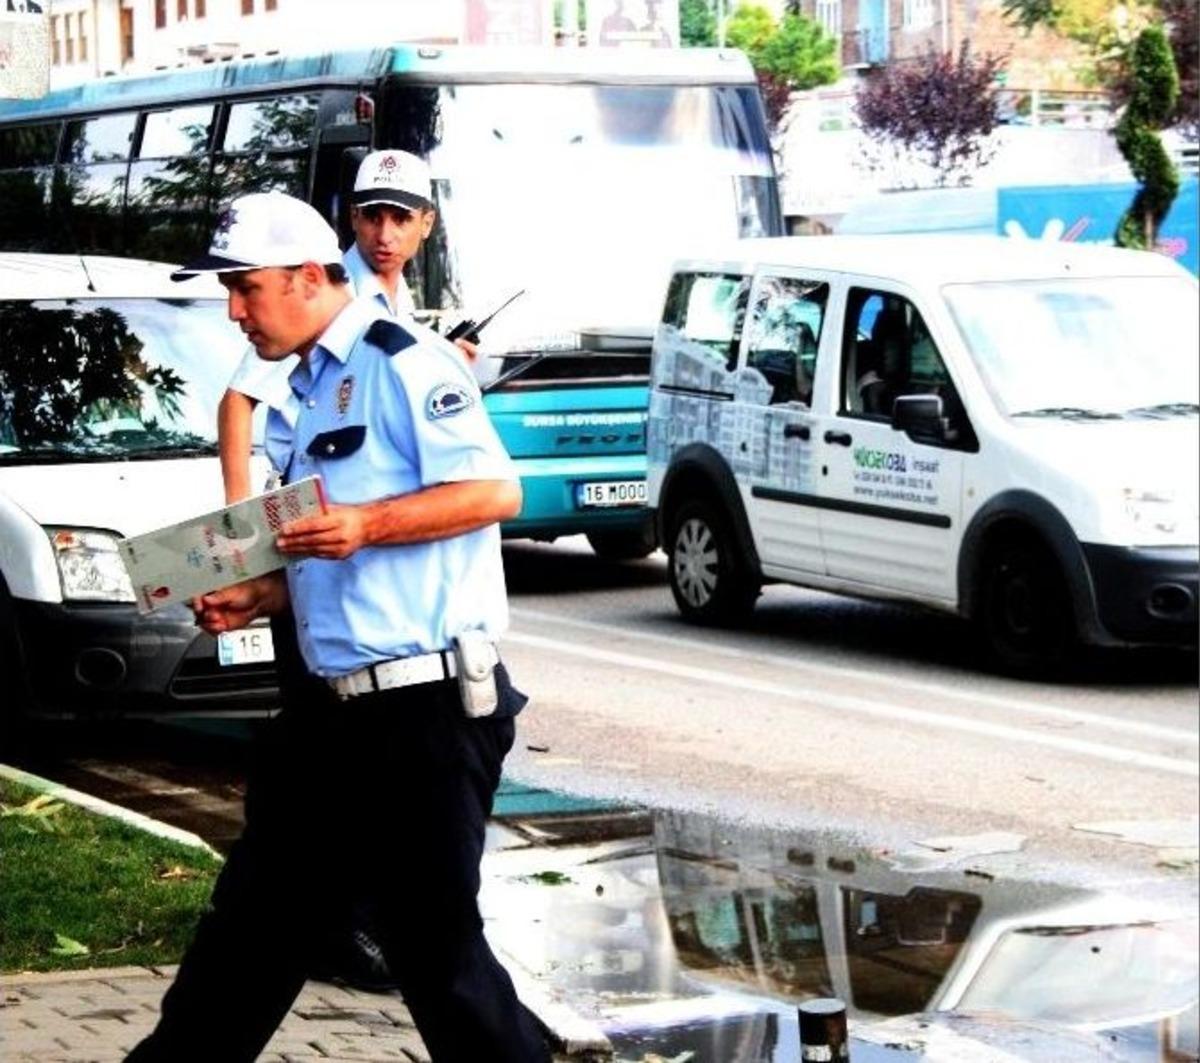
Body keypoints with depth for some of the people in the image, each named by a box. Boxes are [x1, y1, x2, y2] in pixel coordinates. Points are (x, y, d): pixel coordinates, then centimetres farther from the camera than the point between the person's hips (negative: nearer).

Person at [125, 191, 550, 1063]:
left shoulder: (403, 361, -10)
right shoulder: (305, 397, 19)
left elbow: (495, 492, -18)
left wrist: (365, 523, -24)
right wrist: (254, 599, 9)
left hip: (427, 709, -9)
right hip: (340, 710, 9)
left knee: (434, 942, -4)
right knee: (254, 917, 16)